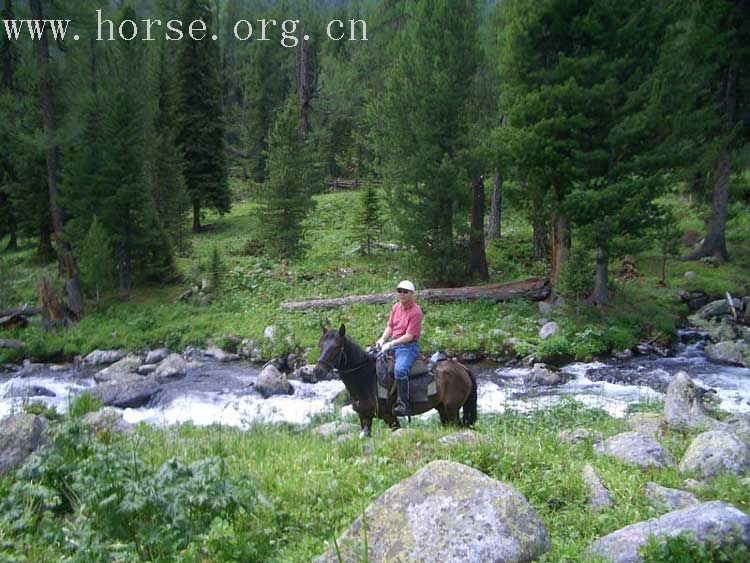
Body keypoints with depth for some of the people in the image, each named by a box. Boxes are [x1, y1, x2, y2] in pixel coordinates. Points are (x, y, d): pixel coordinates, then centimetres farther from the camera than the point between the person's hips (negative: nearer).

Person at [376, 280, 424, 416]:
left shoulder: (416, 312, -14)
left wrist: (390, 344, -20)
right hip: (392, 343, 8)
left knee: (400, 370, -33)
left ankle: (403, 404, -26)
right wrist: (382, 339, -3)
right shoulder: (396, 307, 10)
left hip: (408, 346, -8)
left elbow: (409, 336, -17)